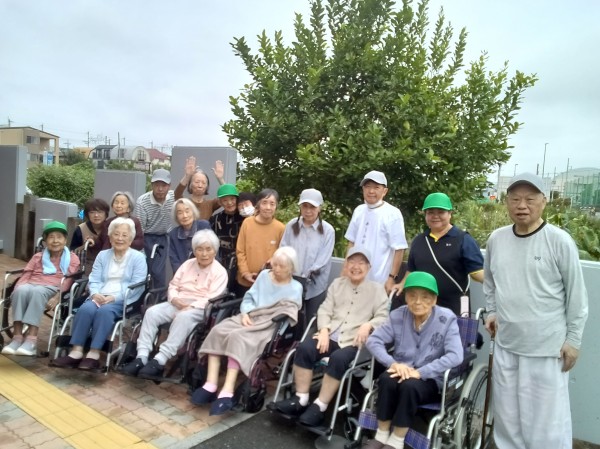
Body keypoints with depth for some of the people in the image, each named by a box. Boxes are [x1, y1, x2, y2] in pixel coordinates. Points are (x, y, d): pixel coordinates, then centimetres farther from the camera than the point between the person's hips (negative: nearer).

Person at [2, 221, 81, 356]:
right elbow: (26, 275, 16)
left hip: (52, 289, -3)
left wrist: (58, 296, -19)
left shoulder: (72, 258, 14)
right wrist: (17, 288, -7)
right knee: (21, 290, -33)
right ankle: (17, 337, -36)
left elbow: (68, 280, -1)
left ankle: (31, 339, -43)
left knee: (37, 291, -38)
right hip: (30, 285, 4)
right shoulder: (38, 257, 28)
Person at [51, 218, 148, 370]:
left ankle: (94, 354, -31)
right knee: (85, 309, -28)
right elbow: (94, 280, 10)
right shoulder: (102, 255, 20)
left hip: (123, 301, -4)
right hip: (99, 297, 4)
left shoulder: (138, 258, 6)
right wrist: (95, 294, -13)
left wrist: (114, 297, -18)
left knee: (104, 311, -34)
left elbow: (137, 286, -6)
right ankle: (76, 351, -26)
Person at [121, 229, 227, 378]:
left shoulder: (220, 272, -3)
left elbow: (212, 299, -13)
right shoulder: (188, 264, 15)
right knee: (152, 312, -21)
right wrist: (175, 299, -8)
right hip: (177, 304, 6)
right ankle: (141, 357, -25)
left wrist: (190, 307, -23)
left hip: (200, 309, -5)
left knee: (183, 317, -38)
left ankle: (160, 360, -38)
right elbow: (173, 286, 14)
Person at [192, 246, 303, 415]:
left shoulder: (295, 288, 7)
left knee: (238, 338, -33)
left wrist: (258, 313, -20)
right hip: (249, 318, 6)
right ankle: (210, 385, -24)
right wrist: (245, 314, -5)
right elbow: (249, 297, 16)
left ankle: (227, 392, -36)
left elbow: (288, 313, -8)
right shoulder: (264, 275, 21)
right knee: (218, 331, -22)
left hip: (270, 326, -5)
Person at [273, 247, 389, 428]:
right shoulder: (337, 283, 20)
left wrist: (368, 325, -20)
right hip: (331, 336, 3)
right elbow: (324, 310, 11)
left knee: (338, 358, -34)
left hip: (355, 341, -3)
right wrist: (324, 330, -8)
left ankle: (319, 407, -22)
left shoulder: (377, 289, 12)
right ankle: (300, 399, -15)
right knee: (304, 348, -24)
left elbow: (383, 317, 1)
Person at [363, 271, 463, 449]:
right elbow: (373, 341, -6)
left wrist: (420, 372, -28)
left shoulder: (447, 319, -13)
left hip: (431, 380, -2)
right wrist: (393, 363, -23)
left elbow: (455, 356, -22)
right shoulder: (398, 315, -3)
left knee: (409, 385, -33)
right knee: (387, 379, -30)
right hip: (401, 373, 3)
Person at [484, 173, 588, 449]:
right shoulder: (496, 239, 0)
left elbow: (576, 295, -7)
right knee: (506, 415, 19)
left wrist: (573, 340, -5)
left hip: (548, 347, -5)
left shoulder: (559, 241, -13)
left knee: (547, 418, 7)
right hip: (506, 344, 5)